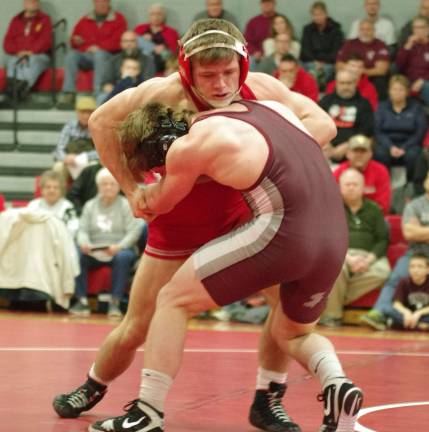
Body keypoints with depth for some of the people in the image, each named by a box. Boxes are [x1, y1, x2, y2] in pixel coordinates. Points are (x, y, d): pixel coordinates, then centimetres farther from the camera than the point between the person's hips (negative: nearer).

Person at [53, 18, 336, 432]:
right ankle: (92, 387, 35)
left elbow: (323, 124, -16)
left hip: (242, 213, 2)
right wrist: (131, 188, -13)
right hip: (178, 224, -2)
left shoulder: (259, 89, -19)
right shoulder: (169, 94, -26)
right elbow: (101, 122, -13)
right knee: (136, 328, 4)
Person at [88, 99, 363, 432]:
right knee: (293, 333, 30)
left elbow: (161, 203, 20)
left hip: (280, 230, -7)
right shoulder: (267, 107, 20)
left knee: (173, 300, 9)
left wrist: (145, 194, 43)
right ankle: (337, 384, 1)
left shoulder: (188, 145, 2)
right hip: (335, 241, 7)